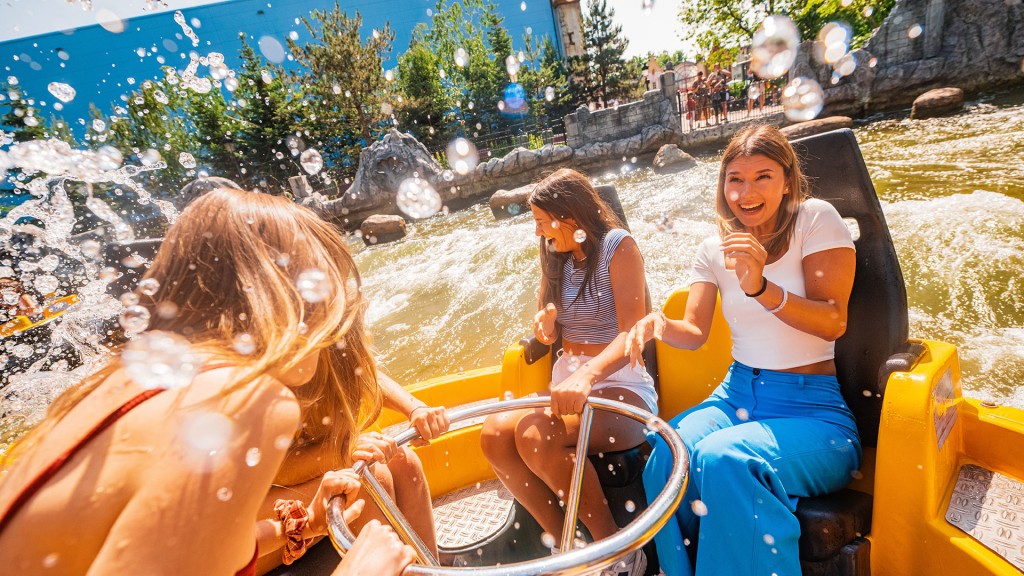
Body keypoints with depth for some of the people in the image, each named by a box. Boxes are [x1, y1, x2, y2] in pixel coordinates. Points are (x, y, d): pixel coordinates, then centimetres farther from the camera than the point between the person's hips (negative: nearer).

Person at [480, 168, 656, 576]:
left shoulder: (617, 246, -5)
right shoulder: (556, 257, 15)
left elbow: (633, 332, -17)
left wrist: (586, 376, -35)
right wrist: (545, 326, -5)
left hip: (621, 386, -6)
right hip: (568, 385, 7)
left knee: (535, 433, -33)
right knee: (495, 432, -21)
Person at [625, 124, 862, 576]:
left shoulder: (816, 220, -4)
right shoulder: (715, 248, 9)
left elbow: (833, 322, -13)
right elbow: (695, 332, 4)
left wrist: (760, 288, -29)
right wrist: (661, 326, -19)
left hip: (812, 407, -3)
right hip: (736, 394, 4)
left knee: (721, 457, -34)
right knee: (665, 458, -26)